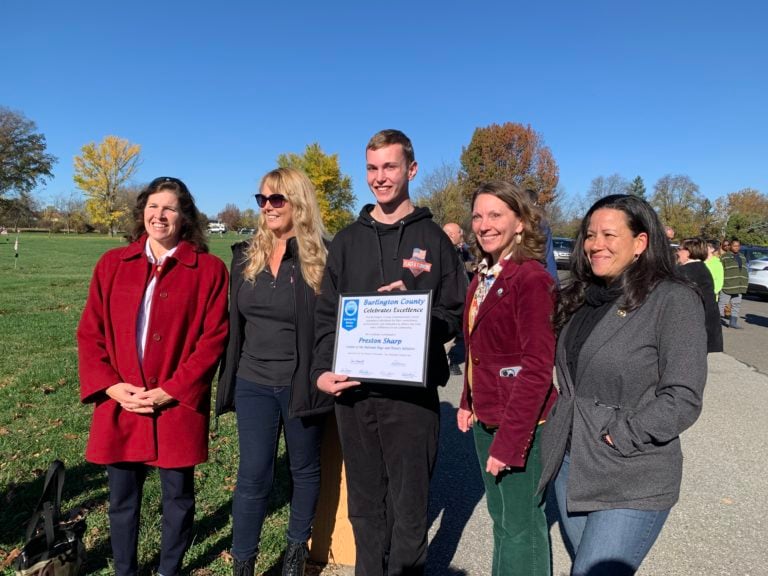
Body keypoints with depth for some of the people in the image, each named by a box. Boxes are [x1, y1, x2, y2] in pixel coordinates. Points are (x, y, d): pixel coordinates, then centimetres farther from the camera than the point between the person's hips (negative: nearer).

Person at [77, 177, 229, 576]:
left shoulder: (209, 269, -4)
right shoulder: (112, 264, 6)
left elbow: (214, 337, -8)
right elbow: (89, 332, 6)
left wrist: (171, 390, -14)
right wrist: (110, 385, -7)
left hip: (178, 406, -2)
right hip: (120, 404, 3)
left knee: (178, 497, 13)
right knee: (122, 499, 16)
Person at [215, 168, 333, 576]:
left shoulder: (322, 258, -11)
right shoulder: (245, 255, 3)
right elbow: (232, 320, 10)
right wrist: (228, 377, 10)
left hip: (302, 384, -3)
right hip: (253, 383, 3)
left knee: (305, 468, 16)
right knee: (252, 476, 8)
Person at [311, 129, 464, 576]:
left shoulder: (434, 239, 4)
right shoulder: (348, 240, 10)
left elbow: (455, 316, 2)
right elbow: (326, 315, 8)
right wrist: (323, 371, -7)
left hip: (412, 393, -2)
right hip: (353, 392, 3)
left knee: (408, 507, 7)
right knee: (364, 505, 15)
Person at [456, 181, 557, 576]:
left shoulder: (531, 279, -18)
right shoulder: (484, 277, 6)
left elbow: (538, 368, -21)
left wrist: (510, 439, -21)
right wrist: (469, 403, 9)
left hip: (521, 424, -8)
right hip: (486, 418, 8)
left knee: (522, 525, 9)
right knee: (500, 517, 22)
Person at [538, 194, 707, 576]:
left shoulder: (674, 301, -12)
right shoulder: (582, 298, 8)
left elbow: (683, 399, -16)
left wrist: (618, 437, -16)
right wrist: (559, 423, 7)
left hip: (632, 483, -6)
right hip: (568, 468, 7)